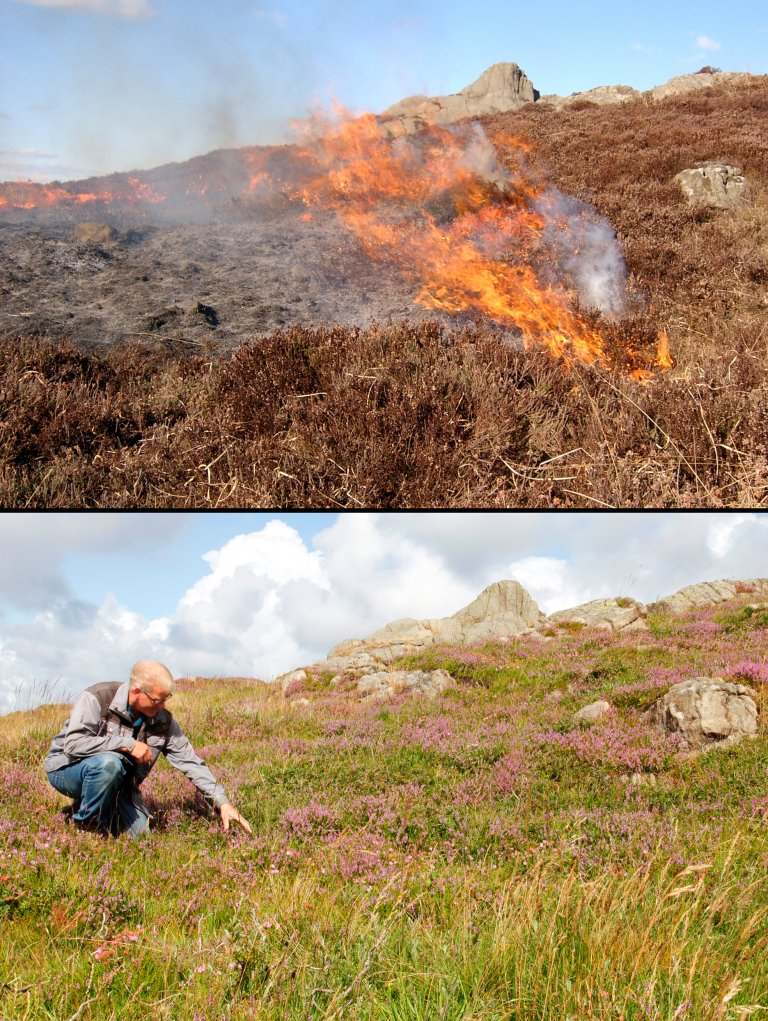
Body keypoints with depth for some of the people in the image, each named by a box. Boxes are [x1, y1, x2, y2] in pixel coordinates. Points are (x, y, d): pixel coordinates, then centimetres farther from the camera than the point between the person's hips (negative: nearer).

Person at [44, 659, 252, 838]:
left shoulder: (162, 721, -8)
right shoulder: (98, 699, -23)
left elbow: (190, 761, -6)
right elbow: (72, 743, -33)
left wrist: (222, 803, -14)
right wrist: (127, 744, -34)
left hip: (114, 783, 6)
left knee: (139, 835, -8)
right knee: (109, 762, -36)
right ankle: (86, 823, -12)